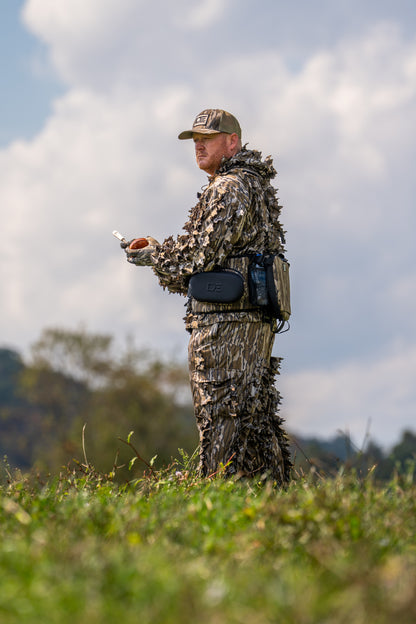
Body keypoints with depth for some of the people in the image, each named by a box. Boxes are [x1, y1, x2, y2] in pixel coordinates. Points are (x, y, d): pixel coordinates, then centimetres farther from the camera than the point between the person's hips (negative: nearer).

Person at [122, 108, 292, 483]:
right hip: (257, 318, 10)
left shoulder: (228, 188, -10)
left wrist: (153, 256, 1)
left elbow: (201, 253, -16)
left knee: (221, 416, -8)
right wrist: (160, 251, 16)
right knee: (255, 417, 10)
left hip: (225, 321, -10)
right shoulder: (257, 186, 21)